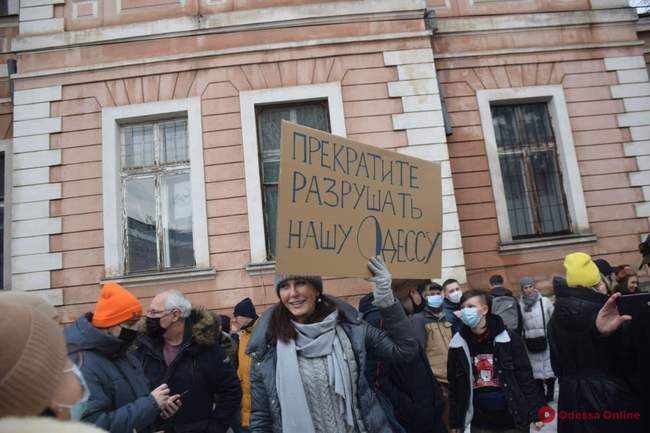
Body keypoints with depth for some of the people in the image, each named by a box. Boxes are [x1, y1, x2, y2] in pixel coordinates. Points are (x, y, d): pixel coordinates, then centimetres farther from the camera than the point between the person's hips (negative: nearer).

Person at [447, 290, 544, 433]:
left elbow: (525, 378, -5)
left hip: (512, 421, -2)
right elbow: (454, 386, 2)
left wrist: (535, 413, -9)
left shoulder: (508, 339, -9)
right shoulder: (458, 345, -4)